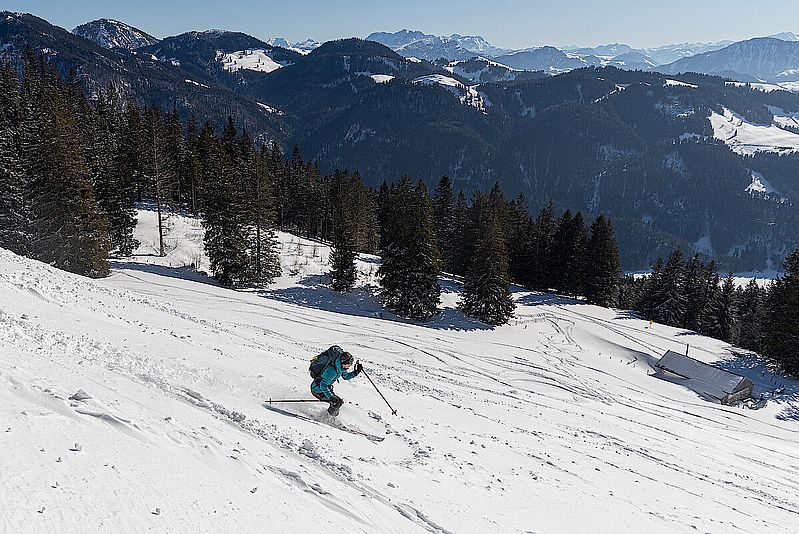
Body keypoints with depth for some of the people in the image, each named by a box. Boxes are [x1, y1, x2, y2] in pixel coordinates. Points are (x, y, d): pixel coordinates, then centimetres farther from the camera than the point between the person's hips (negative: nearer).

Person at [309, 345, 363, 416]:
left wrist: (356, 372, -3)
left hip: (325, 388, 9)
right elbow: (323, 385, -32)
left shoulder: (341, 366, -6)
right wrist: (331, 397, -38)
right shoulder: (332, 370, -33)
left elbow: (346, 376, 12)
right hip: (318, 390, -9)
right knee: (338, 401, -13)